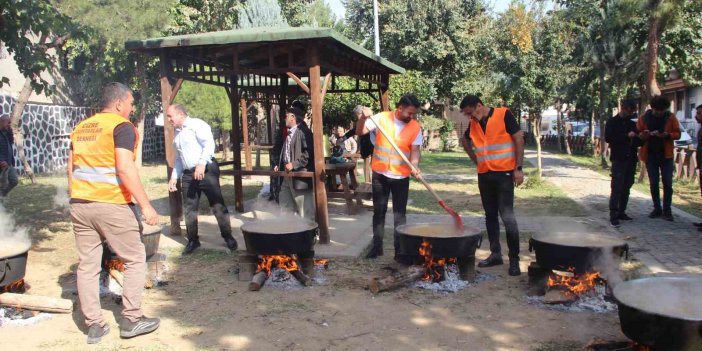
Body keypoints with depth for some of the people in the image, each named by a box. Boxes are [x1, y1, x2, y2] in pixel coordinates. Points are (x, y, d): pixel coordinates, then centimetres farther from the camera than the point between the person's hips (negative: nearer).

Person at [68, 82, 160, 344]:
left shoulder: (80, 128, 15)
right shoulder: (121, 126, -8)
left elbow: (71, 168, 18)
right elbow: (125, 169, -18)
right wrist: (145, 205, -17)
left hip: (79, 205, 7)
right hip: (111, 205, -7)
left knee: (87, 264, 10)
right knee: (135, 260, 7)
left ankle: (94, 325, 14)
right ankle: (131, 320, 9)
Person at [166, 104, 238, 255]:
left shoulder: (197, 124, -7)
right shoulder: (177, 133, 18)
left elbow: (209, 144, -19)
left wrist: (201, 164, -29)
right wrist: (174, 177, 17)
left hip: (206, 170, -8)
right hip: (188, 174, 8)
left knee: (217, 205, -3)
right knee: (190, 209, 9)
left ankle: (228, 236, 8)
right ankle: (193, 240, 20)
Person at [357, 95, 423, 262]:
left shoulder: (415, 127, -4)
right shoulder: (381, 118, -5)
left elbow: (415, 150, -5)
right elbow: (360, 132, -4)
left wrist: (414, 165, -24)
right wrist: (363, 117, -23)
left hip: (401, 176, 0)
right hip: (380, 174, 0)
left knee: (400, 214, 3)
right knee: (379, 211, 11)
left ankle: (400, 250, 10)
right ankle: (377, 246, 23)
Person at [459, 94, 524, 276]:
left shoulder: (503, 114, -7)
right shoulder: (473, 124, 8)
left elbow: (519, 139, -8)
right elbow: (465, 141, 27)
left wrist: (518, 168, -12)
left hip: (504, 173, -6)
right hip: (484, 175, 6)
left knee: (507, 216, -9)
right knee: (490, 215, 10)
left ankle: (514, 259, -1)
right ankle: (495, 254, 20)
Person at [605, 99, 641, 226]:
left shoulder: (632, 124, 16)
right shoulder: (612, 122, 1)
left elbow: (638, 141, 21)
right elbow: (608, 138, -11)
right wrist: (626, 136, -16)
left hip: (631, 159, 6)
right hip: (618, 159, -5)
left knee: (626, 188, 6)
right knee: (616, 188, -10)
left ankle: (621, 212, 13)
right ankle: (613, 215, -10)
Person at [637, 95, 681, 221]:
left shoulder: (670, 118, -1)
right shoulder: (643, 118, -1)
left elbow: (677, 134, 0)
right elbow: (638, 134, 1)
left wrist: (667, 135, -20)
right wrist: (643, 135, -22)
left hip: (666, 155, -1)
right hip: (650, 155, 1)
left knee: (667, 183, 0)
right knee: (653, 183, 7)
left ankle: (667, 210, 8)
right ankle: (657, 209, 17)